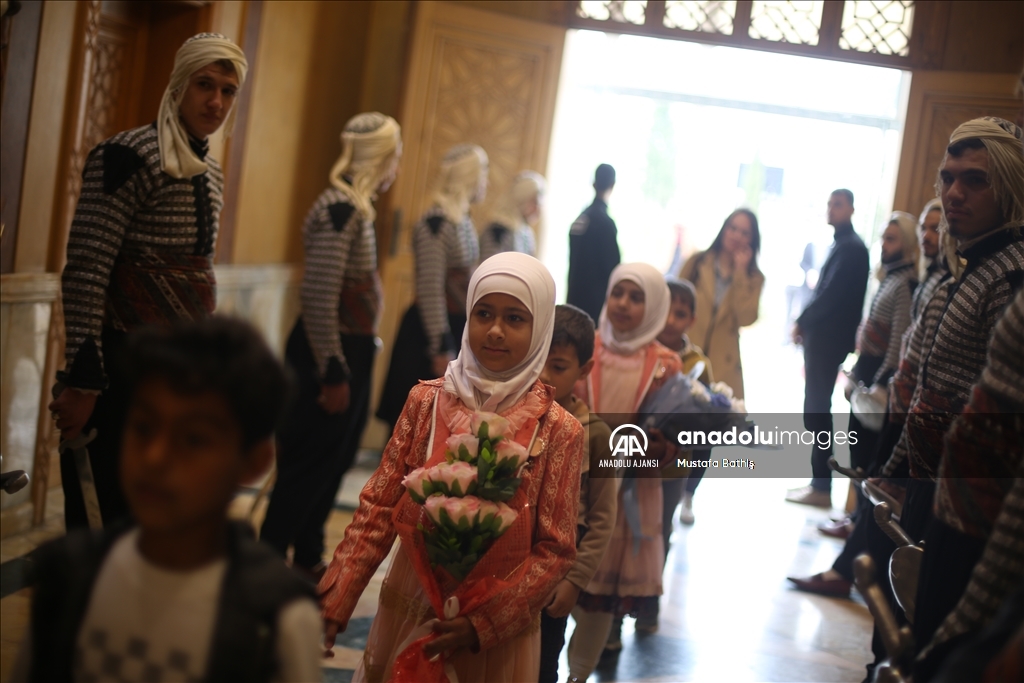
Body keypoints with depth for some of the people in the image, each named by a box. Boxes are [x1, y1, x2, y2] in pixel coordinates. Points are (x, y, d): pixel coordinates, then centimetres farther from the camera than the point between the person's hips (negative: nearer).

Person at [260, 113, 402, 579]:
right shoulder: (340, 208, -20)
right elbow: (319, 297, -25)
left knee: (333, 461, 19)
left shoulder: (356, 206, 10)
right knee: (310, 464, 0)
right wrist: (334, 374, -23)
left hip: (348, 351, 10)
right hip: (331, 352, -10)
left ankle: (307, 560, 32)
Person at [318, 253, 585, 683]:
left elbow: (556, 551, -8)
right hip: (409, 612, 2)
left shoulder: (558, 431, -10)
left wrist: (483, 623, -17)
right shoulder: (426, 400, -3)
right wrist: (334, 601, -8)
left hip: (496, 631, -2)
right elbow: (379, 508, -1)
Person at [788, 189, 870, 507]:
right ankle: (819, 481, 17)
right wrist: (808, 324, 9)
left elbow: (831, 294, -20)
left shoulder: (850, 247, -13)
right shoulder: (843, 244, 17)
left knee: (817, 411, -7)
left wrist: (802, 322, -11)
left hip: (828, 338, -10)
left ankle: (821, 487, -3)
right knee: (817, 410, 12)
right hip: (824, 336, 10)